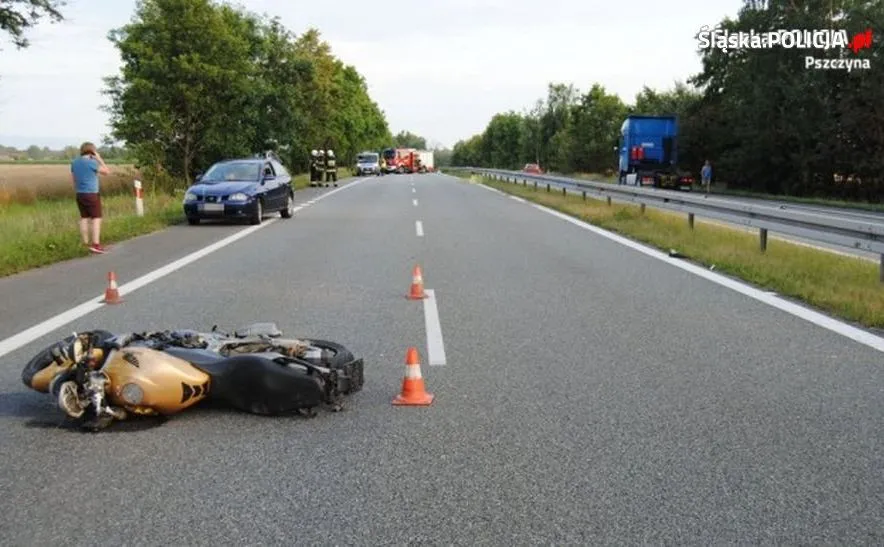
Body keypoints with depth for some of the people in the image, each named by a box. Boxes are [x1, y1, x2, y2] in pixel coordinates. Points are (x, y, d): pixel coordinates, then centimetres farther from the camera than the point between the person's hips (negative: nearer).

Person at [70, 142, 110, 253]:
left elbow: (73, 179, 14)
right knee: (96, 218, -5)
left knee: (84, 218, 12)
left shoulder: (74, 162, 7)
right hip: (92, 194, -7)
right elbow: (106, 171, -5)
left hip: (80, 194, 7)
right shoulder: (92, 162, -14)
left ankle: (86, 243, 16)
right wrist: (99, 159, -2)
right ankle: (96, 244, -13)